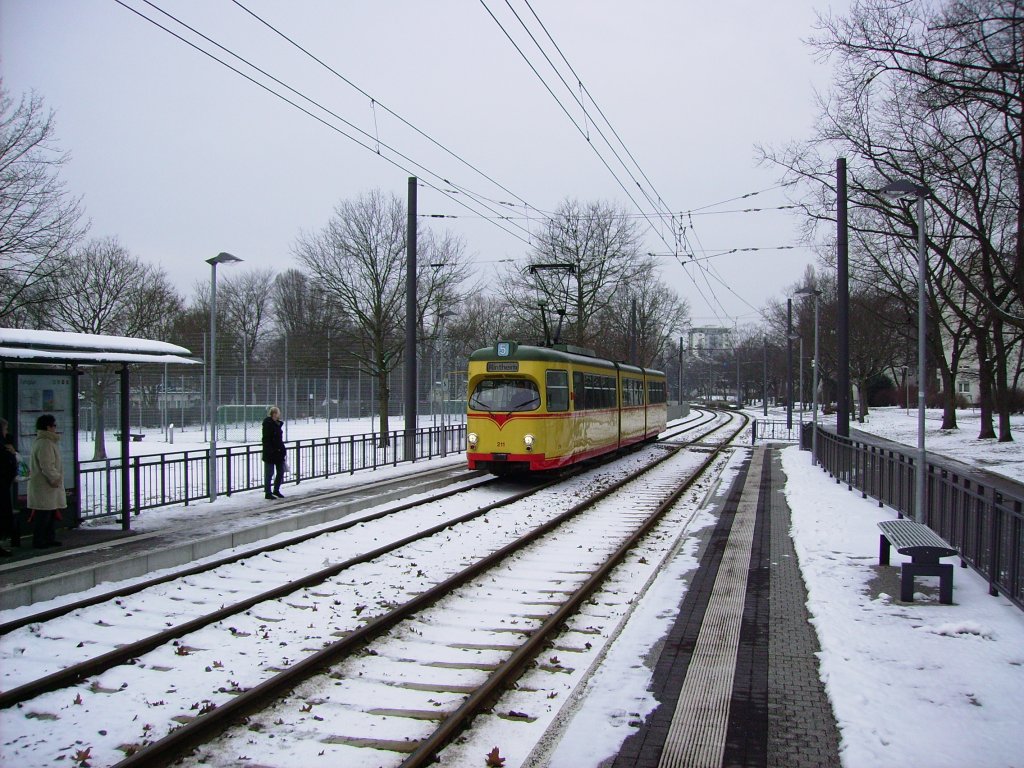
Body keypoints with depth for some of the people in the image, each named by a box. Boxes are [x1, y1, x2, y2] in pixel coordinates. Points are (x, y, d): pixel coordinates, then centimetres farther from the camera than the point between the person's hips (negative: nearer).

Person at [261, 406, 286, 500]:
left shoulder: (278, 424, 11)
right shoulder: (267, 424, -14)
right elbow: (266, 439, -18)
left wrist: (282, 450, 16)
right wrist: (269, 451, -23)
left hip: (279, 452, 8)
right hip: (270, 453, -8)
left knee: (281, 472, 13)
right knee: (269, 473, 1)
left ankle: (276, 490, 28)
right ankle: (268, 493, 9)